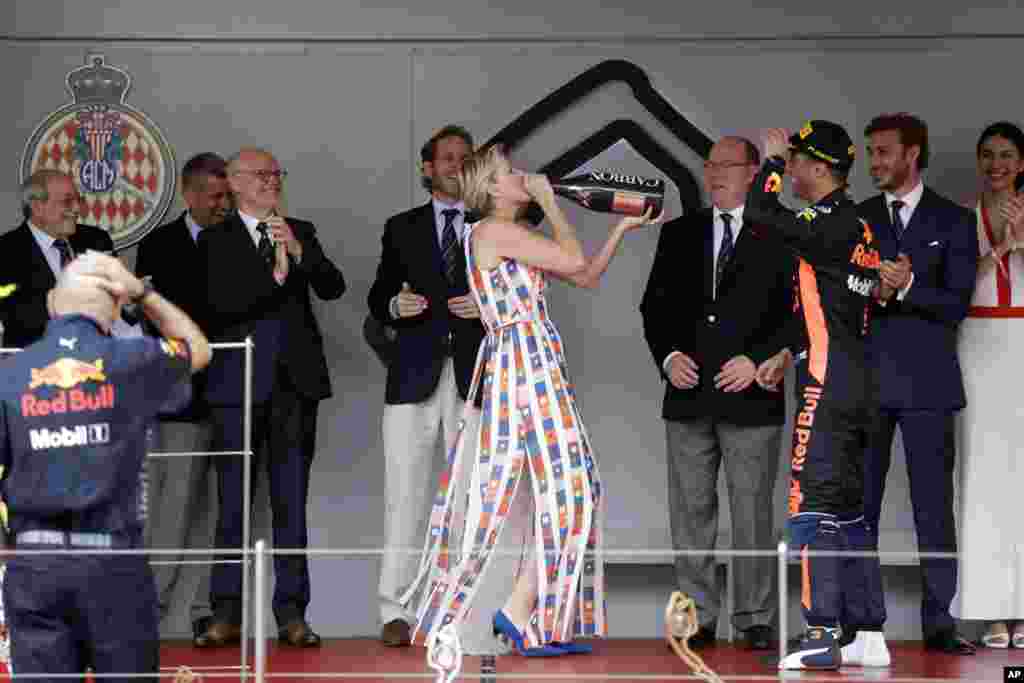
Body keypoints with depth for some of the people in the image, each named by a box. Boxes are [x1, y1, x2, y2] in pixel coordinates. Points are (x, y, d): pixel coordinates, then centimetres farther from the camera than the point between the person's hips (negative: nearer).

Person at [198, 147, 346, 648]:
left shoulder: (300, 232, 14)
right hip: (240, 382, -3)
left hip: (295, 381, 3)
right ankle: (227, 612, 3)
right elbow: (219, 304, -10)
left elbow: (333, 288, 2)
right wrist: (274, 276, -16)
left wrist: (299, 253, -12)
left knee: (292, 501, 3)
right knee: (233, 501, -1)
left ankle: (291, 613, 4)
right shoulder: (215, 241, 3)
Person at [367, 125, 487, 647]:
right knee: (404, 495, -4)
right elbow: (377, 300, 12)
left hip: (475, 375, 0)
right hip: (415, 375, 0)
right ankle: (395, 612, -2)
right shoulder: (401, 229, 12)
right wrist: (395, 306, -10)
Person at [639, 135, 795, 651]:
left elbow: (799, 314, -1)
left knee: (753, 512, 0)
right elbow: (654, 304, 13)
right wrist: (668, 356, -4)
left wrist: (758, 360, -12)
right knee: (690, 512, 5)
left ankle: (756, 621, 6)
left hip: (750, 395, -3)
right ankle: (697, 617, 11)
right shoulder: (678, 235, 12)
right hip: (688, 396, 3)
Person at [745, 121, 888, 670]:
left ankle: (822, 635, -11)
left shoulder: (830, 223, -14)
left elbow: (759, 214, -23)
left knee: (812, 506, -8)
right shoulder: (857, 227, 16)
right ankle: (867, 635, 14)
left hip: (828, 388, -10)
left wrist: (774, 158, -8)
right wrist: (788, 354, 23)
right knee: (847, 508, 12)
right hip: (854, 386, 10)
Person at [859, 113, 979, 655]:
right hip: (864, 378, 2)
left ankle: (938, 622, 2)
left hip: (926, 380, -2)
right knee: (857, 504, 2)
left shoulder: (953, 221, 5)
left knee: (934, 504, -2)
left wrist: (906, 288, -17)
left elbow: (956, 305, -3)